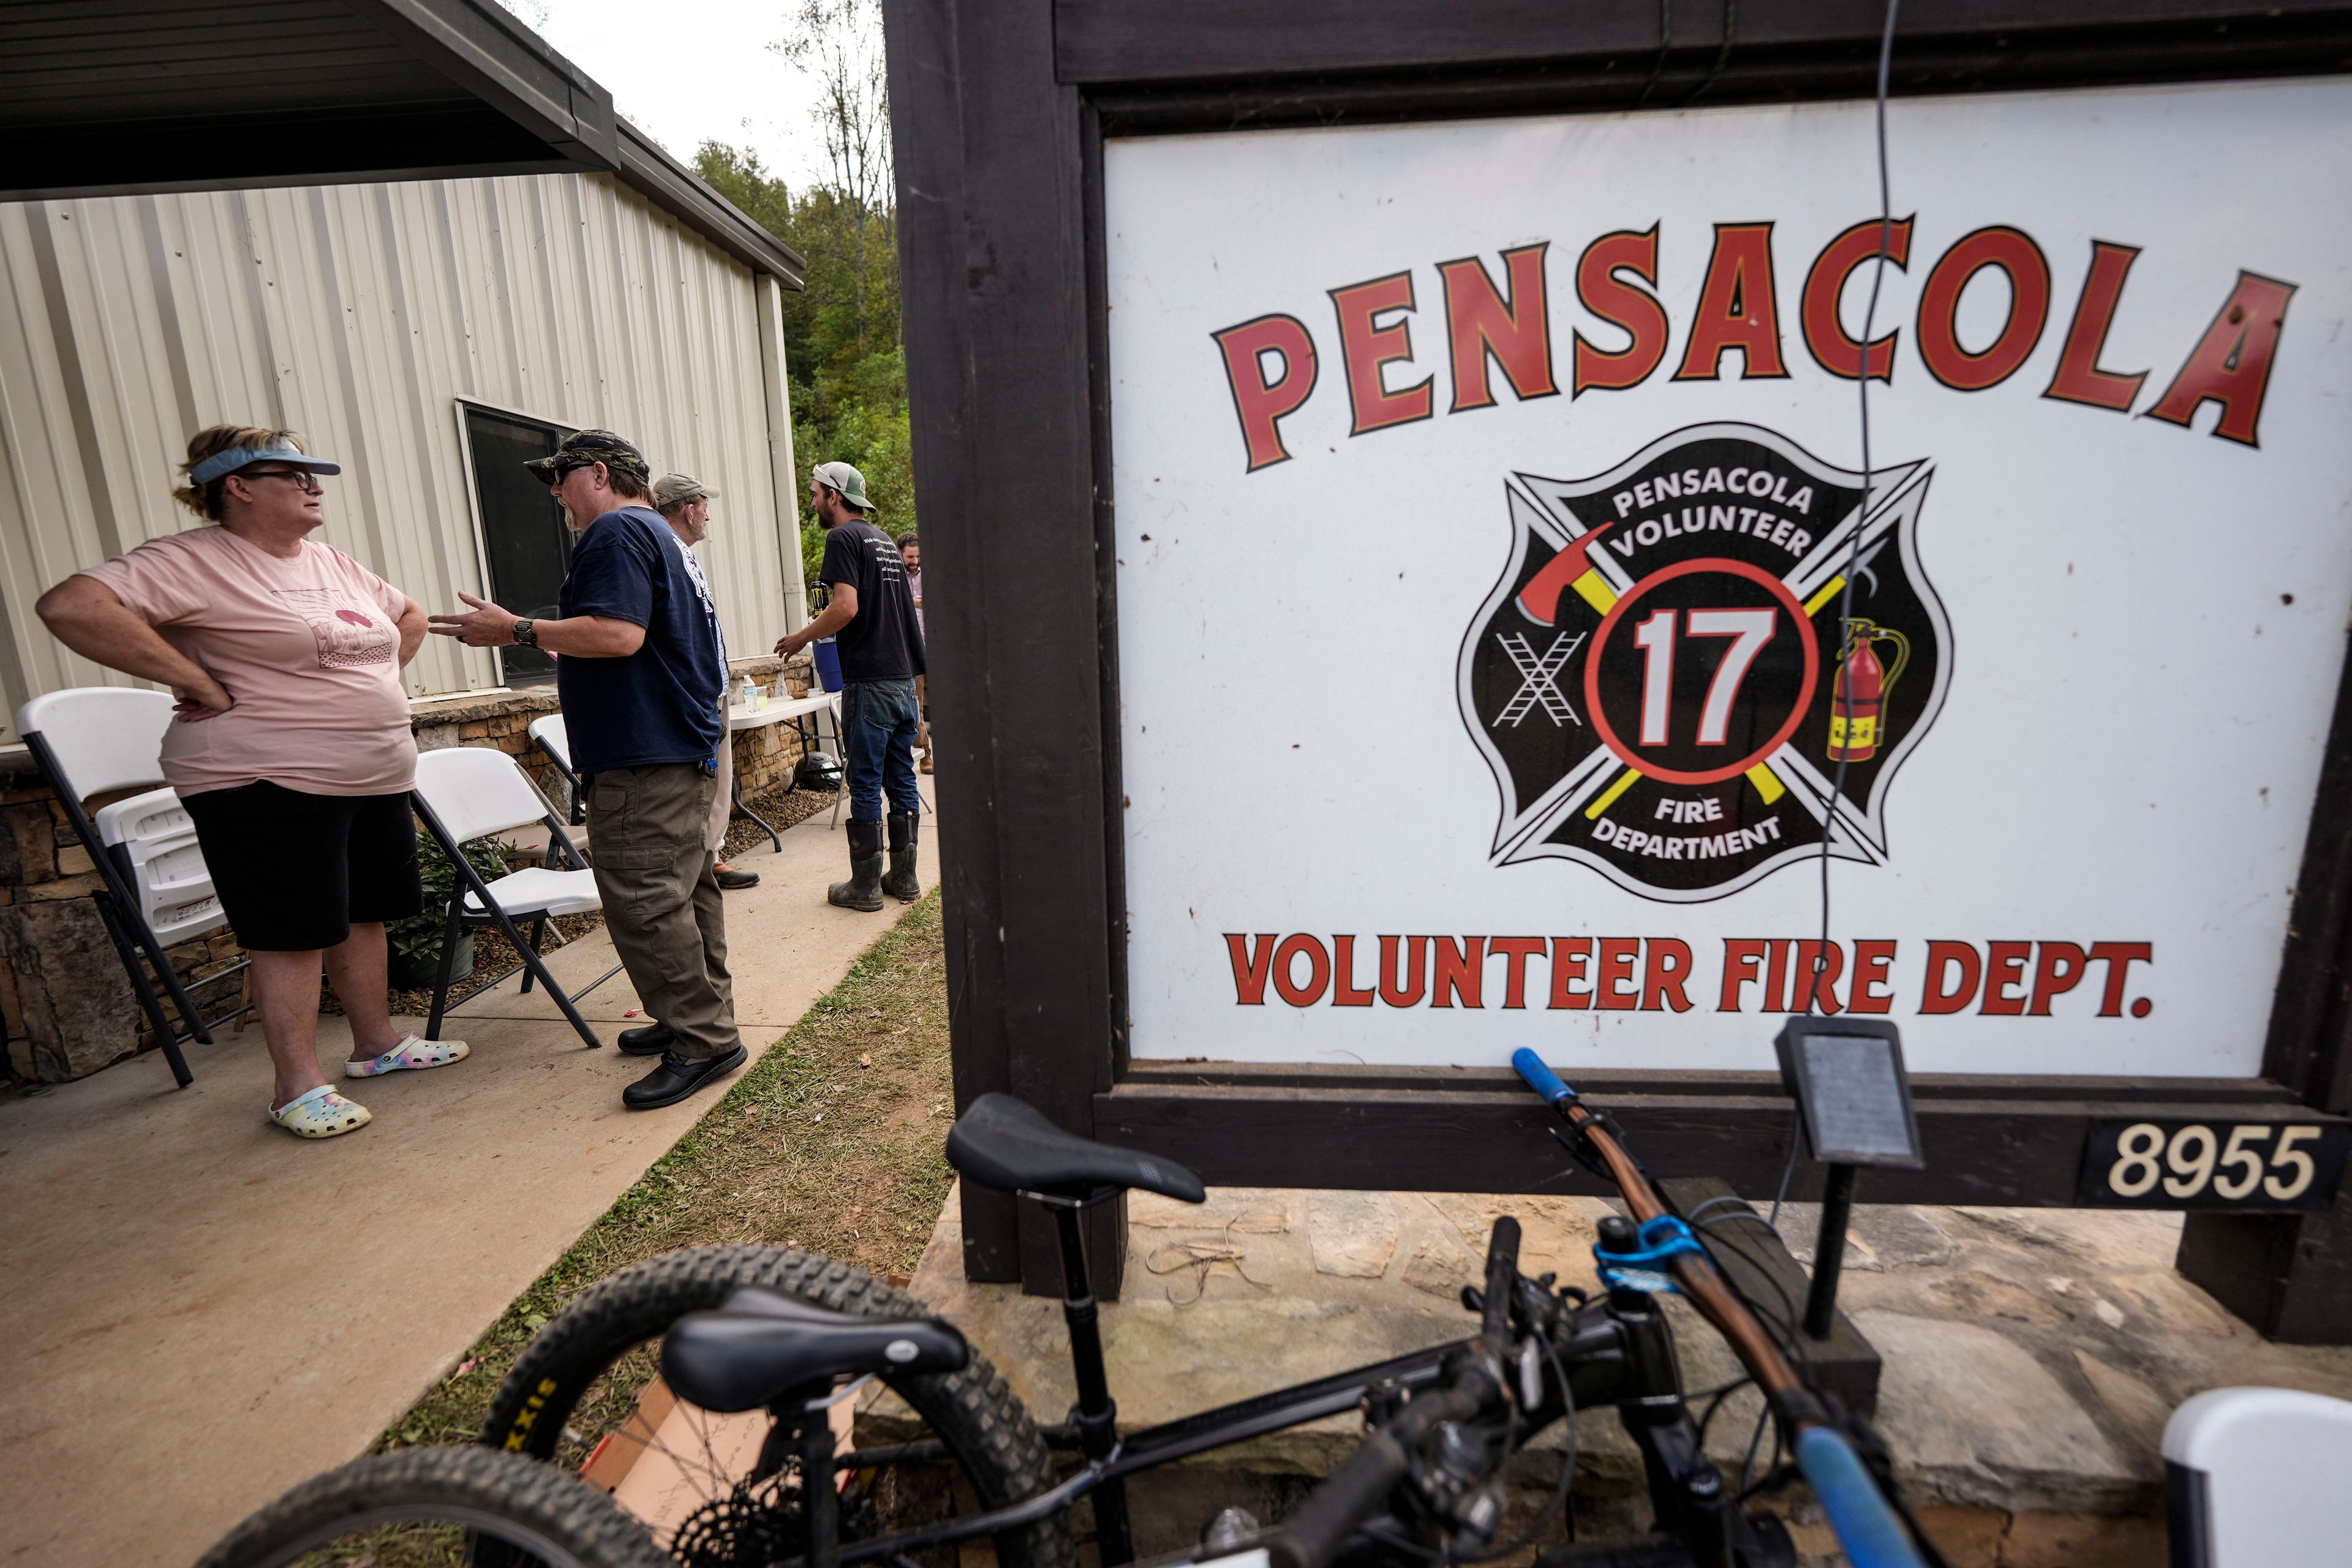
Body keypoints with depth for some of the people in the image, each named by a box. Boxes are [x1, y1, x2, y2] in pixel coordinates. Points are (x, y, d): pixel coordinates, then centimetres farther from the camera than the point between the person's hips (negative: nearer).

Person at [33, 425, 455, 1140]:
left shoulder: (335, 564, 14)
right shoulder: (194, 562, -10)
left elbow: (410, 617, 29)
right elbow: (71, 605, -23)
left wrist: (370, 687, 16)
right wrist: (201, 684, -20)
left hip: (376, 778, 7)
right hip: (269, 785, -7)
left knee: (364, 915, 15)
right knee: (294, 933, -1)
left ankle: (377, 1044, 29)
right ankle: (298, 1087, 10)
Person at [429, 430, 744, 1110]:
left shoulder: (616, 532, -10)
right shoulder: (664, 536, 23)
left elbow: (619, 634, -24)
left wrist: (518, 631, -14)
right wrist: (543, 638, 29)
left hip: (645, 759, -11)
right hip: (688, 747, 11)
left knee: (644, 902, -9)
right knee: (684, 889, 15)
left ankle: (704, 1041, -4)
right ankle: (703, 1019, 24)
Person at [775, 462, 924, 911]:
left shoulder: (843, 538, -7)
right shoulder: (883, 540, 19)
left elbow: (847, 606, -19)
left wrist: (802, 637, -5)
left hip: (870, 681, -8)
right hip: (904, 677, 8)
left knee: (865, 784, -1)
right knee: (902, 780, 10)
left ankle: (865, 886, 6)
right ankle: (904, 878, 16)